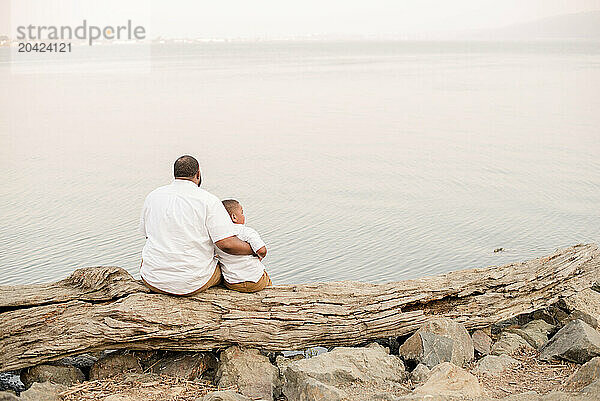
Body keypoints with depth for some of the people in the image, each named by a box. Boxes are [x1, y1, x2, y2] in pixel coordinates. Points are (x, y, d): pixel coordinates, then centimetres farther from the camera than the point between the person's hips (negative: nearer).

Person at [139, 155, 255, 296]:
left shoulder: (153, 196, 1)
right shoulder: (208, 200, -12)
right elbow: (227, 244, -20)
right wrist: (254, 249, -2)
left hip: (153, 281, 3)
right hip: (194, 284, -2)